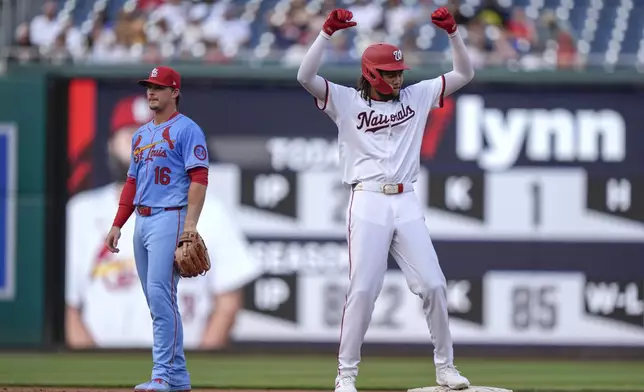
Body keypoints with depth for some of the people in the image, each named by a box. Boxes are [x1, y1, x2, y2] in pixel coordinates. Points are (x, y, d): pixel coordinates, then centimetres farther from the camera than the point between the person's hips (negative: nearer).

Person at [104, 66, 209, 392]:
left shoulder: (186, 130, -5)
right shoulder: (141, 135, 20)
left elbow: (199, 179, -13)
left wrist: (190, 225, -21)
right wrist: (117, 224, 16)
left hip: (169, 218, -9)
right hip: (142, 221, 9)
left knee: (161, 296, -16)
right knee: (156, 301, 7)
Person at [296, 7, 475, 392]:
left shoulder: (416, 96, 12)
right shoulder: (347, 101, 3)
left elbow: (465, 74, 12)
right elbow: (305, 76, -11)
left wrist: (453, 31, -2)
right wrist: (328, 32, -20)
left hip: (407, 203, 3)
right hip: (368, 203, -3)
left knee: (433, 285, 1)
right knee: (363, 289, -7)